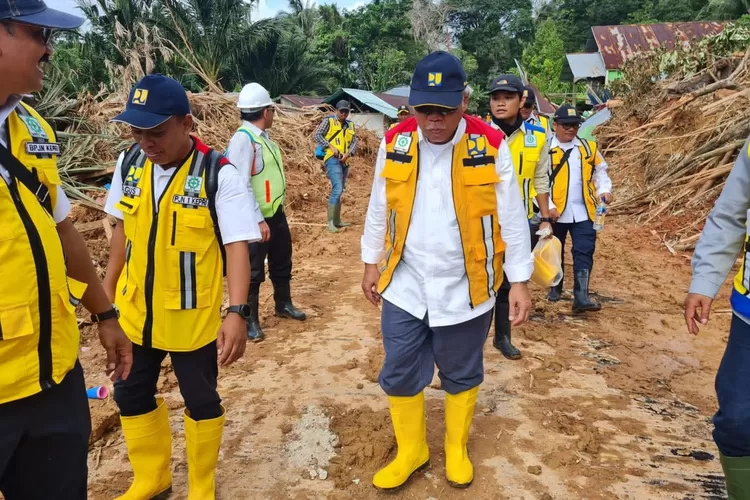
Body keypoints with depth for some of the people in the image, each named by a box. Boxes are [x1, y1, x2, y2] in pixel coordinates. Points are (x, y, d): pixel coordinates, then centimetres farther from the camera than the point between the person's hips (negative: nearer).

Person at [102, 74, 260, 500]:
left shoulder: (219, 174, -19)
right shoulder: (129, 164, -2)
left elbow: (237, 246, -23)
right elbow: (124, 229, 10)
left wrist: (237, 313, -33)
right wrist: (107, 290, 16)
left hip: (193, 317, -5)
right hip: (134, 313, 6)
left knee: (201, 400, 12)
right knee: (131, 394, 19)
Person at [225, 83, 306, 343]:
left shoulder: (263, 137, 9)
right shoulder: (243, 139, -20)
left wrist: (273, 214, 17)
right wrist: (258, 220, -26)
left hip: (276, 214, 9)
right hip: (257, 219, -9)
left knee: (282, 262, 22)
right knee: (253, 271, 5)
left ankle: (284, 304, 41)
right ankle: (250, 320, 20)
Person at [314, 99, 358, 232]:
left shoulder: (350, 125, 14)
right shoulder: (328, 121, 0)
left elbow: (354, 141, 9)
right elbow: (317, 135, -6)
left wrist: (348, 153, -9)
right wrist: (331, 147, -15)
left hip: (344, 161, 6)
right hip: (333, 159, -6)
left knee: (339, 191, 13)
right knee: (337, 190, -17)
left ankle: (337, 220, 21)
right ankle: (331, 221, -13)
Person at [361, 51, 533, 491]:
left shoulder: (491, 146, -12)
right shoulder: (395, 143, -5)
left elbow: (512, 218, -7)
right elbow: (379, 209, 7)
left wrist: (519, 281, -6)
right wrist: (372, 263, 11)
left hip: (465, 289, -2)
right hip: (405, 286, 2)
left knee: (462, 375, 16)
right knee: (399, 375, 11)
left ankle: (457, 449, 41)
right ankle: (411, 451, 36)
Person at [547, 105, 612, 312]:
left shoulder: (588, 147, 7)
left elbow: (600, 172, 15)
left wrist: (604, 190, -4)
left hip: (583, 212, 2)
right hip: (556, 212, -2)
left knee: (584, 252, -4)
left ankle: (581, 296, -4)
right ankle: (555, 287, 32)